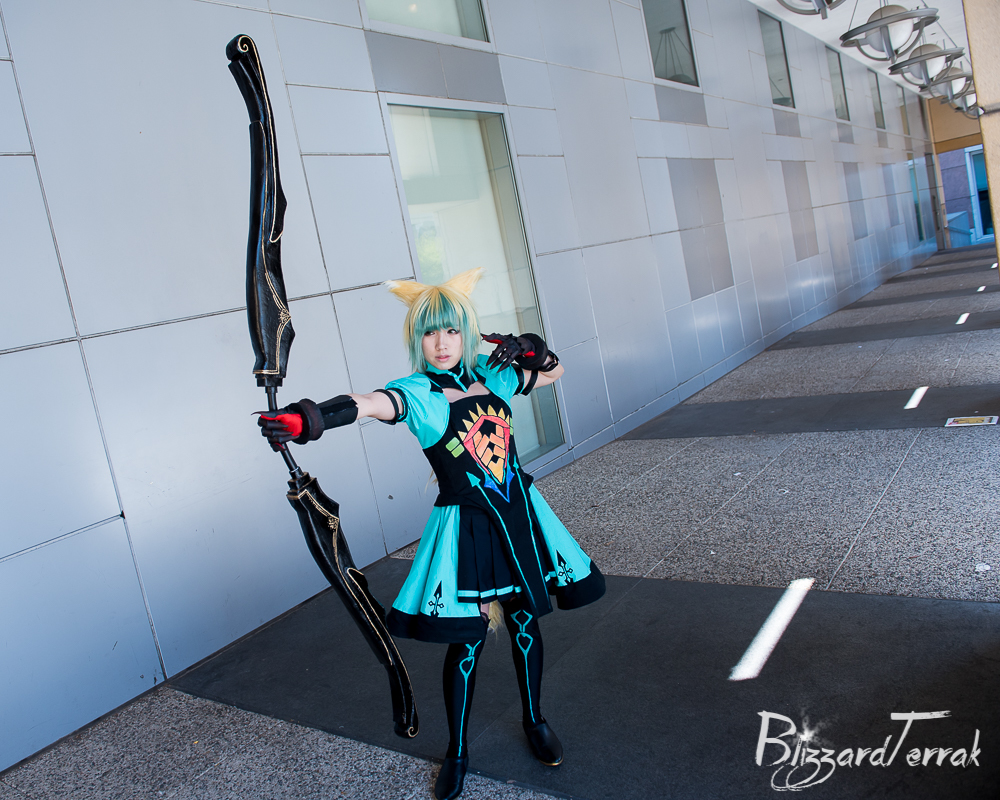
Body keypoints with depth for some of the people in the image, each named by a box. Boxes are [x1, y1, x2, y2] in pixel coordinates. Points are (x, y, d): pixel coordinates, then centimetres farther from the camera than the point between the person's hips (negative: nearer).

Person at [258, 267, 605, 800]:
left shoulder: (492, 376, 1)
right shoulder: (419, 393, -14)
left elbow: (552, 372, 16)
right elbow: (370, 404, -35)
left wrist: (528, 351, -7)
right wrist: (312, 418, -55)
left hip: (519, 515, 4)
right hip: (465, 527, -4)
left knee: (525, 621, 17)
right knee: (467, 640, 3)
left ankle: (534, 721, 42)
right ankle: (457, 753, 26)